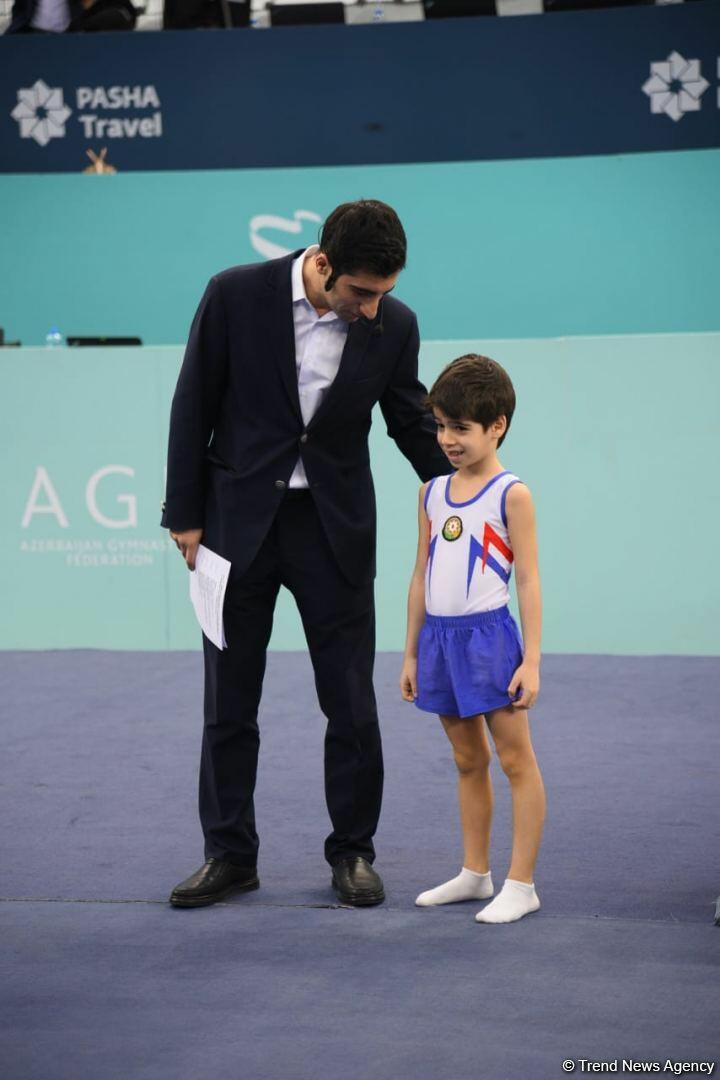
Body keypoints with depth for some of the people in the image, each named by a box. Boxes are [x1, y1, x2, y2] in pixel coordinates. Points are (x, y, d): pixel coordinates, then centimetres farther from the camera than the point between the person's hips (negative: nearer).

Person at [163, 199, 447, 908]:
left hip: (333, 528, 1)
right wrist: (184, 517, -3)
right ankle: (229, 854, 19)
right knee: (229, 702, 7)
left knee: (351, 703, 3)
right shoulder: (236, 296, -12)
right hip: (240, 522, -1)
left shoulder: (392, 325, -7)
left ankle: (353, 850, 18)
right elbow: (194, 407, -4)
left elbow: (414, 424, 6)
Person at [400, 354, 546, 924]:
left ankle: (521, 884, 3)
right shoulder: (433, 493, 11)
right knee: (468, 760, 15)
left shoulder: (511, 494, -7)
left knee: (516, 759, -1)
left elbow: (528, 580, -9)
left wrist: (531, 660, -13)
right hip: (440, 637, 6)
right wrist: (411, 653, 15)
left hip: (489, 636, -6)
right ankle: (475, 873, 25)